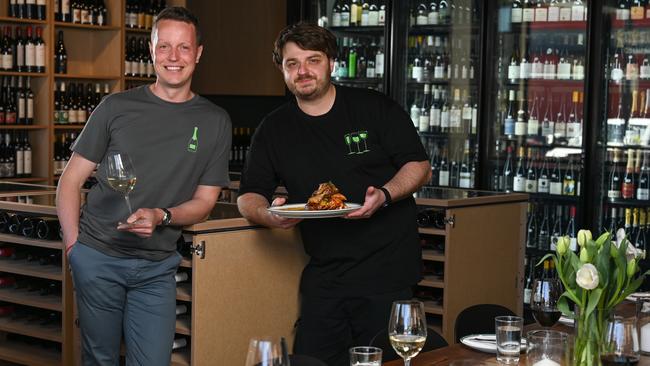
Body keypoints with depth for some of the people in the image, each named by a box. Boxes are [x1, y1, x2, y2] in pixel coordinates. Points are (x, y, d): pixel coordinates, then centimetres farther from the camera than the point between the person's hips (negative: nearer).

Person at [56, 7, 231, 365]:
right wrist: (73, 244, -6)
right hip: (97, 256, -1)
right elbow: (71, 179, 5)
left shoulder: (215, 122, 4)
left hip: (157, 268, 1)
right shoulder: (117, 107, 1)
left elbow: (204, 200, 5)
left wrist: (161, 216, -15)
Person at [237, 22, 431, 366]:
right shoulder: (274, 129, 9)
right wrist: (268, 214, -15)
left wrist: (384, 195, -20)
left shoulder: (376, 108, 0)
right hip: (323, 271, 3)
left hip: (386, 269, -3)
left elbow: (419, 166, 0)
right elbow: (249, 196, 9)